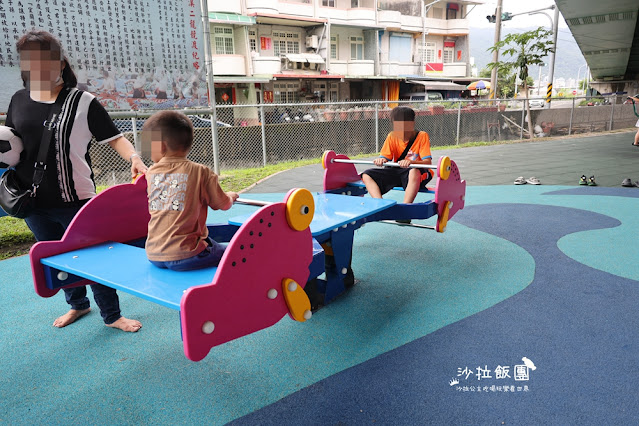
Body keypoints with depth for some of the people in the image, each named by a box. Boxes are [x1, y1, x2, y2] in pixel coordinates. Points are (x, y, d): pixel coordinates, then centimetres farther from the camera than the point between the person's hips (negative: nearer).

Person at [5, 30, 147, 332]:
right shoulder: (19, 100, 7)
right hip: (34, 203, 6)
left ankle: (112, 315, 19)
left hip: (75, 200, -5)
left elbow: (114, 137, -10)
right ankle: (77, 304, 42)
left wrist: (134, 158, -28)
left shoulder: (82, 102, -7)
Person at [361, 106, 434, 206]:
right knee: (367, 176, -13)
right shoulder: (392, 137, 3)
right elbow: (385, 157, -3)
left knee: (414, 172, -43)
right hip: (397, 171, 5)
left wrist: (411, 162, -39)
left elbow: (428, 162, -18)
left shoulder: (422, 136, -8)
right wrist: (380, 160, -29)